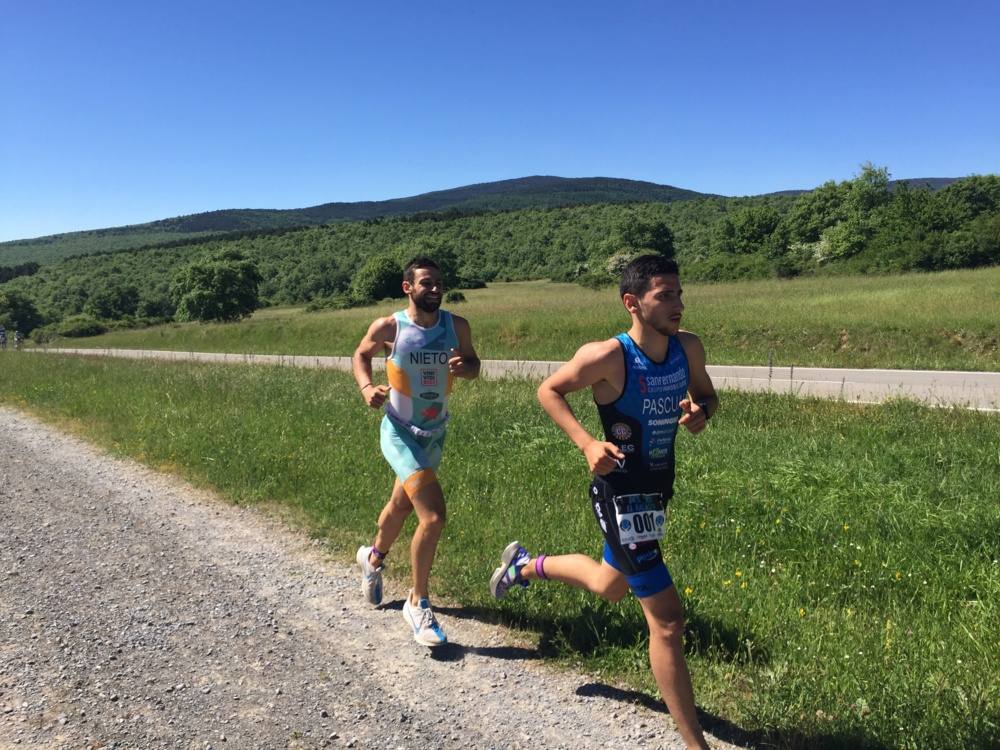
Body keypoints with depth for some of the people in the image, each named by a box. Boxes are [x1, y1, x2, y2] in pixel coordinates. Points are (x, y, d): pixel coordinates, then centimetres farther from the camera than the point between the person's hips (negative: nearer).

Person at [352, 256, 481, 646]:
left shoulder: (457, 326, -7)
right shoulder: (388, 327, -15)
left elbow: (473, 365, 6)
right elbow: (361, 354, 4)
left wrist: (463, 367, -17)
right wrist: (366, 387, -15)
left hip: (435, 434, 5)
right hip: (401, 434, -5)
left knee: (401, 505, 26)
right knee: (433, 516, -18)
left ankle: (373, 557, 56)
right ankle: (418, 603, 2)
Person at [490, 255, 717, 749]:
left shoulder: (689, 348, -5)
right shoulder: (608, 357, -22)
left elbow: (707, 395, 13)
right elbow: (548, 391, -9)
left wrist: (700, 411, -11)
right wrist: (587, 443, -21)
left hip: (658, 490, 8)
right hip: (621, 495, -8)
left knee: (609, 587, 29)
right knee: (666, 618, -7)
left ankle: (523, 565, 54)